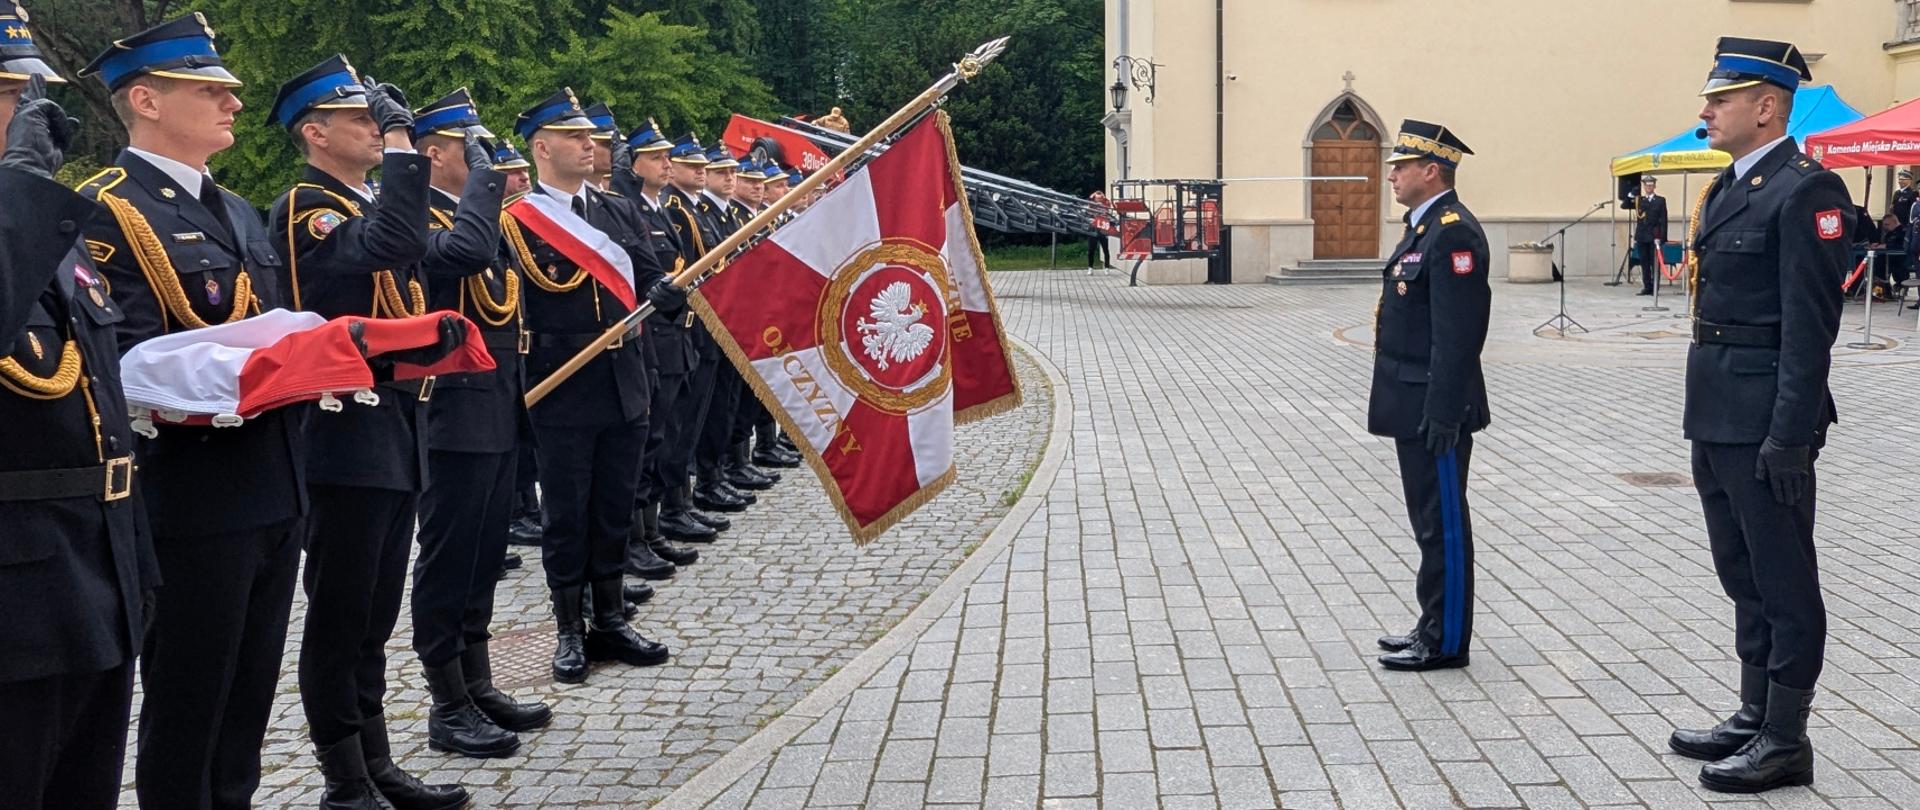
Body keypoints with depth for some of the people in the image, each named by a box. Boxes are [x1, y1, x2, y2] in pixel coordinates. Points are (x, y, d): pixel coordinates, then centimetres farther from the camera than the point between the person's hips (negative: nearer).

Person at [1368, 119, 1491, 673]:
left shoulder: (1453, 233, -17)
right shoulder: (1425, 227, 15)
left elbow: (1457, 334, -22)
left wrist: (1443, 414, -23)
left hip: (1435, 410, -10)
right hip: (1414, 406, 10)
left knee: (1443, 523, -2)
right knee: (1429, 519, 16)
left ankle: (1447, 641, 7)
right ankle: (1434, 626, 26)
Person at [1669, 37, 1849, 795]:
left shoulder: (1806, 191, -14)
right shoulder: (1728, 186, 14)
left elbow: (1810, 325, -18)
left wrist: (1789, 436, -21)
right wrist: (1704, 419, 18)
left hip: (1765, 425, -9)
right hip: (1718, 419, 9)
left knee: (1783, 581, 1)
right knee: (1744, 577, 17)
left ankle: (1786, 742, 10)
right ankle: (1754, 717, 28)